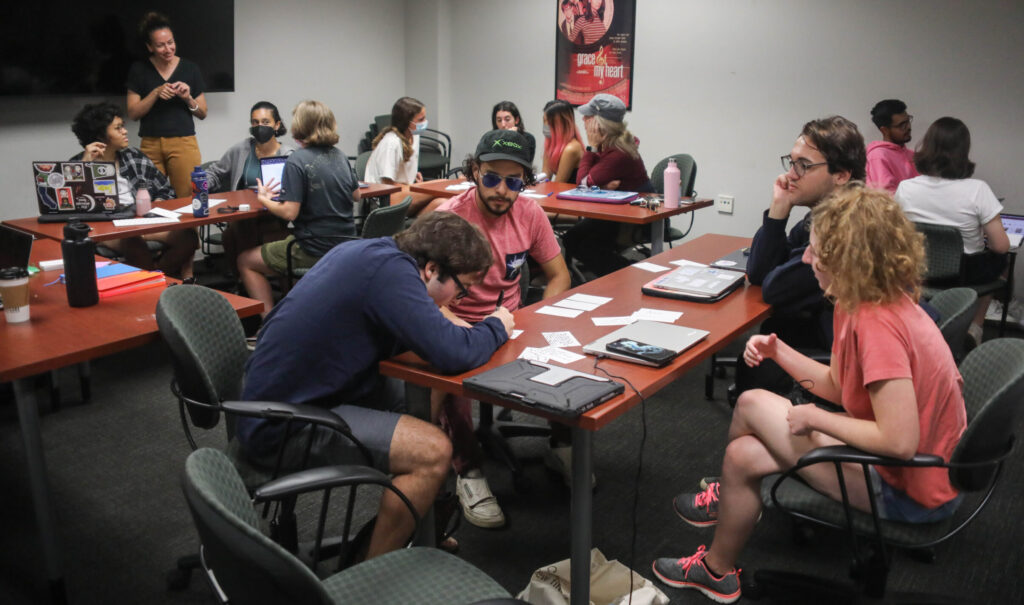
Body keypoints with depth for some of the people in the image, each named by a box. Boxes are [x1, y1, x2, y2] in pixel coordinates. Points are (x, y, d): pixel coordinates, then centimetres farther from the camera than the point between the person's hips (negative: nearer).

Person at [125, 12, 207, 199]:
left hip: (184, 143, 0)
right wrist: (156, 93, -10)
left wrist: (188, 98, -8)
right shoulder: (139, 70, 7)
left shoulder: (189, 68, 8)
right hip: (150, 144, 1)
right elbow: (133, 113, 3)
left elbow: (202, 113, 11)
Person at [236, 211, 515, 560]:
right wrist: (497, 327, -7)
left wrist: (440, 324, 3)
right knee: (433, 451, -19)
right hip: (282, 428, -10)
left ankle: (408, 531, 22)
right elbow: (453, 355, -28)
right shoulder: (391, 269, -23)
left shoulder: (367, 252, 6)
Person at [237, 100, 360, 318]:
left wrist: (263, 199, -2)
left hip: (316, 250, -8)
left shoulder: (297, 160, -16)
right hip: (345, 244, 8)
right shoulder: (339, 155, 5)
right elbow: (356, 195, 18)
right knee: (286, 242, 35)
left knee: (245, 261, 12)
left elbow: (290, 212, -19)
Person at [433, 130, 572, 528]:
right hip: (459, 326, -4)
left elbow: (559, 275, 8)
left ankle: (563, 445, 6)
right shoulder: (449, 218, -17)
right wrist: (458, 328, -39)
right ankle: (468, 472, -13)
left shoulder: (529, 213, -2)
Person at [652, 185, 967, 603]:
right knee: (744, 454, 5)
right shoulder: (881, 303, 0)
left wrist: (815, 418, -20)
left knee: (753, 405, -6)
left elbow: (899, 441, -33)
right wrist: (778, 350, -1)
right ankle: (718, 570, 30)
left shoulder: (878, 324, -30)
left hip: (909, 491, -9)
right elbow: (839, 386, 9)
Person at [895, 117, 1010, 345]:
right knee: (999, 260, 33)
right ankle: (973, 329, 35)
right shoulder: (977, 190, -24)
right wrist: (983, 236, 4)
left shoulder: (905, 189, -17)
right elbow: (1001, 246, -18)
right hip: (966, 272, -3)